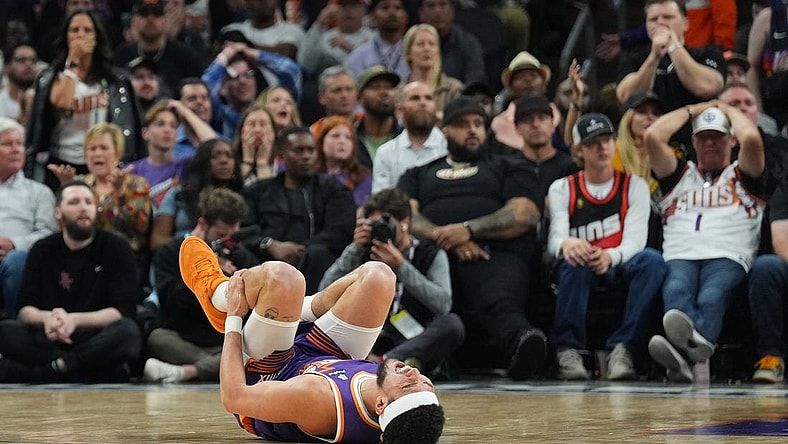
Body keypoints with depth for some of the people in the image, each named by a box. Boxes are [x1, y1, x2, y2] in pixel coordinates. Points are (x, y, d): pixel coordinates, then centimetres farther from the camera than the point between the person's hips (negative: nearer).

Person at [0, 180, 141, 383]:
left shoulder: (117, 248, 3)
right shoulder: (43, 250, 11)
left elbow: (123, 311, -6)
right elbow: (25, 309, 3)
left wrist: (74, 320, -22)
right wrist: (46, 318, -22)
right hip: (50, 341, 2)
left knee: (128, 332, -34)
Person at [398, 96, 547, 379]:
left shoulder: (509, 168, 29)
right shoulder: (420, 174, 35)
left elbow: (525, 215, 10)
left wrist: (468, 229, -5)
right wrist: (444, 238, -7)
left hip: (495, 256, -3)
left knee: (500, 303, -41)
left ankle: (520, 344, -71)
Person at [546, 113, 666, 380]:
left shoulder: (634, 186, 11)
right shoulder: (562, 189, 12)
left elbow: (635, 239, -5)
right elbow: (555, 239, -4)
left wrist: (610, 256, -30)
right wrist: (566, 244, -33)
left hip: (620, 268, 1)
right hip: (581, 271, -1)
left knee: (651, 260, -33)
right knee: (576, 259, -37)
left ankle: (621, 349, -38)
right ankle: (568, 350, -37)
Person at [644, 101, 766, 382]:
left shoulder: (742, 176, 25)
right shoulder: (680, 175, 31)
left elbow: (752, 139, 3)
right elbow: (653, 136, 16)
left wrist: (727, 109, 23)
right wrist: (694, 110, 29)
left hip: (728, 258, -2)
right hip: (680, 257, 2)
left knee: (711, 297, -37)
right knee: (676, 290, -37)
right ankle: (693, 344, -68)